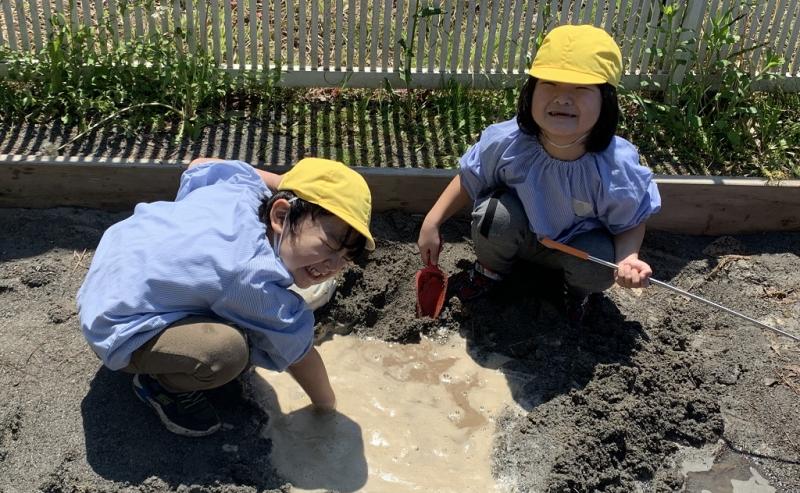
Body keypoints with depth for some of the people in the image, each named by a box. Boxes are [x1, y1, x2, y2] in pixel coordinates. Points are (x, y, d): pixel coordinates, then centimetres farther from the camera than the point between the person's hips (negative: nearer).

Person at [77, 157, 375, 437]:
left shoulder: (242, 185, -16)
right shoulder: (258, 284, -34)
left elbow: (199, 164, 9)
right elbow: (299, 355, -15)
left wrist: (287, 181, 9)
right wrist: (327, 405, 5)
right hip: (116, 332, -8)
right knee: (228, 351, -33)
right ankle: (163, 386, -1)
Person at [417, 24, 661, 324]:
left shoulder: (618, 169, -32)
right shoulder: (505, 142, -29)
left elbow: (631, 223, -13)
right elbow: (470, 179, -9)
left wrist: (627, 257, -34)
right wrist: (432, 223, -14)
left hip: (579, 243, 0)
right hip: (520, 234, 1)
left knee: (598, 271, -31)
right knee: (495, 213, -31)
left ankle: (578, 290, 11)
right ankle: (491, 269, 6)